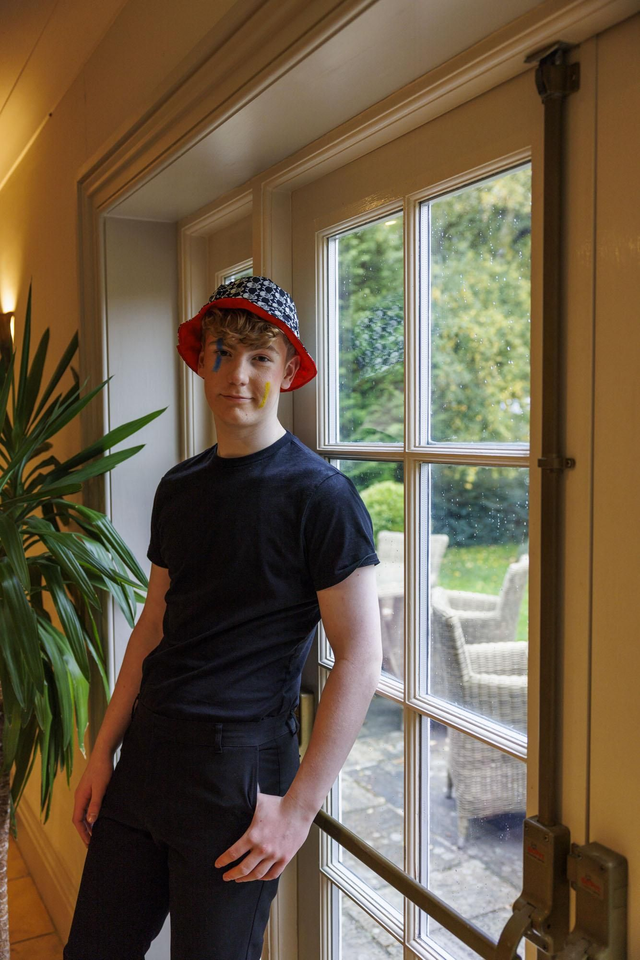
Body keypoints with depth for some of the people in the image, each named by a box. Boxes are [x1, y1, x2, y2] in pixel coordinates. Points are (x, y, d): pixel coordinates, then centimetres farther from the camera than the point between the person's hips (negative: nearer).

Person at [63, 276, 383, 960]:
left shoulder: (320, 493, -11)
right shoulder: (179, 487, 9)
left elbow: (360, 660, -13)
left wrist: (298, 808, -14)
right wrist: (103, 751, 11)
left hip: (239, 765, -6)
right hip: (145, 752, 6)